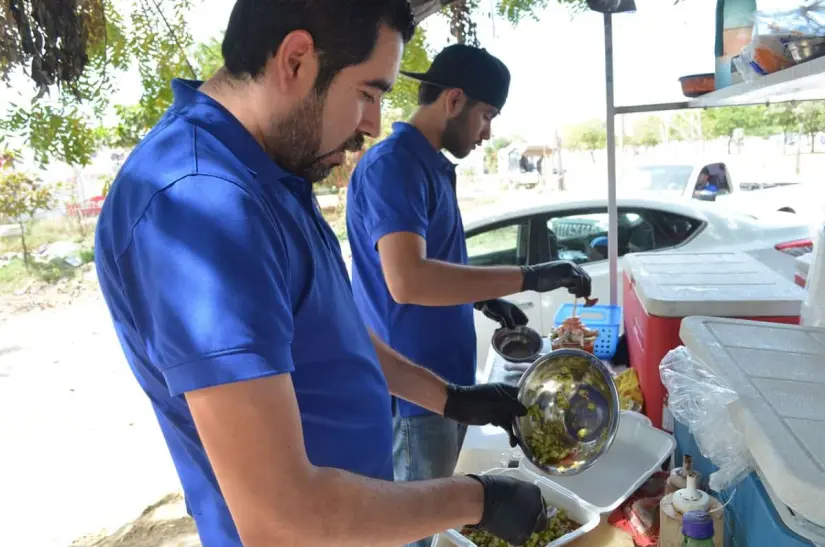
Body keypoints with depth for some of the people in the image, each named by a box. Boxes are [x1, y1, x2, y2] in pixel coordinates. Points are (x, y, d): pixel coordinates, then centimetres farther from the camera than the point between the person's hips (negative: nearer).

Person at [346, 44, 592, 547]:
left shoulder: (431, 165, 11)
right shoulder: (393, 164, -20)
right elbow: (407, 281, -34)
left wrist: (484, 300, 11)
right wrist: (527, 277, -30)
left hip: (444, 377, 9)